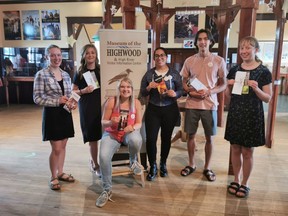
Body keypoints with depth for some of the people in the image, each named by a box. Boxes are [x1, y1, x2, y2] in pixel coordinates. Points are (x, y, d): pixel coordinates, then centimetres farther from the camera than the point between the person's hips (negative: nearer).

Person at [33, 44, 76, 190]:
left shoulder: (66, 75, 8)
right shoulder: (41, 75, -10)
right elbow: (37, 98, -13)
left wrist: (71, 104, -5)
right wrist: (58, 101, -22)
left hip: (65, 114, 6)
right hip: (52, 114, -6)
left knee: (63, 146, 14)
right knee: (56, 149, -1)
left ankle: (60, 173, 31)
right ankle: (53, 177, 19)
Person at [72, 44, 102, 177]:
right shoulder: (79, 73, 2)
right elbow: (73, 91, 4)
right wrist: (83, 91, -14)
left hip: (102, 105, 2)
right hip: (87, 108, -2)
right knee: (93, 137, 4)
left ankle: (93, 161, 25)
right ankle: (95, 165, 24)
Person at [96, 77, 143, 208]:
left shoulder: (136, 103, -4)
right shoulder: (111, 101, -10)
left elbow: (139, 123, 0)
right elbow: (103, 123, -5)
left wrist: (132, 127, -22)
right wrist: (110, 122, -27)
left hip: (129, 133, 1)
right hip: (111, 134, 0)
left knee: (136, 140, -37)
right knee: (103, 156, -27)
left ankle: (133, 161, 1)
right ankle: (107, 190, -4)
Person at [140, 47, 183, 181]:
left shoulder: (174, 73, 2)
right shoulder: (148, 74, 4)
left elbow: (181, 90, 3)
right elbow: (142, 93, 4)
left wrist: (175, 94, -19)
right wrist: (148, 88, -16)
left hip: (170, 110, 0)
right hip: (153, 110, 0)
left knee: (166, 138, 10)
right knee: (150, 138, -7)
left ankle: (163, 164, 31)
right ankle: (153, 167, 13)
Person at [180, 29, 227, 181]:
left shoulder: (219, 61, -1)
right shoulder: (189, 61, 5)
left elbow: (223, 84, 2)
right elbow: (184, 82, 10)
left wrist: (209, 91, -16)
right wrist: (190, 91, -11)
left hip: (209, 104, -1)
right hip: (192, 104, 2)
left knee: (209, 137, 7)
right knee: (191, 135, 10)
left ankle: (207, 167, 24)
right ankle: (191, 165, 28)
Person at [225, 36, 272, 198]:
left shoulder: (264, 72, -6)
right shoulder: (235, 70, 6)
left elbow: (267, 98, -6)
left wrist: (256, 88, -22)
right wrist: (230, 86, -8)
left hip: (252, 116, -4)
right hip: (235, 114, 4)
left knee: (247, 151, 7)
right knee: (235, 149, 12)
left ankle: (245, 184, 25)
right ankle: (236, 180, 29)